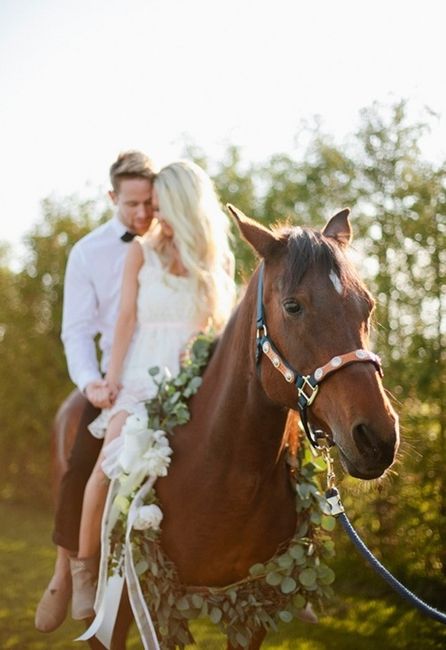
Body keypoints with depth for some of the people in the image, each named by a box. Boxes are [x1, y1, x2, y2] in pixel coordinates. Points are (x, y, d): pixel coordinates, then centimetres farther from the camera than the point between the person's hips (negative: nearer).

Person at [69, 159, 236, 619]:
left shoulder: (219, 261, 9)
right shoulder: (142, 252, 6)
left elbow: (223, 327, 11)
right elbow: (127, 317, 2)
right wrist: (112, 375, -5)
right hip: (143, 374, -2)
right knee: (112, 460, -22)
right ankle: (84, 565, -7)